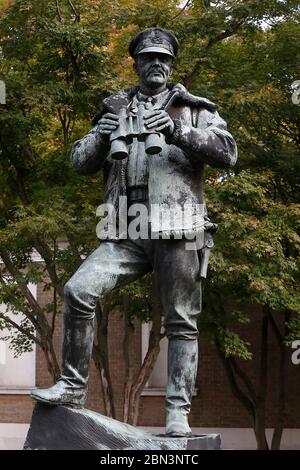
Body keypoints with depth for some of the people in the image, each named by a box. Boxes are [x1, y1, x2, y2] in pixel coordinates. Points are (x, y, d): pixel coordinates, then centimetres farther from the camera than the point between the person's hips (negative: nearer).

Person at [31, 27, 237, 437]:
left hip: (177, 232, -2)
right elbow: (81, 163, 14)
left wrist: (178, 133, -18)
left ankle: (178, 411, 4)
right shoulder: (118, 109, 19)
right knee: (78, 290, -16)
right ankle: (73, 385, -7)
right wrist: (101, 137, -8)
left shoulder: (194, 110, 10)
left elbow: (227, 153, -4)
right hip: (127, 234, 2)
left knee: (181, 322, -1)